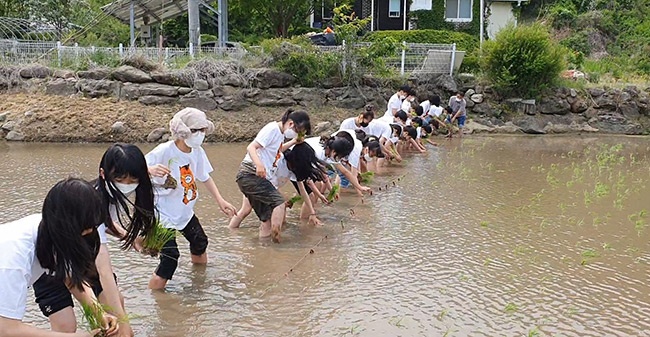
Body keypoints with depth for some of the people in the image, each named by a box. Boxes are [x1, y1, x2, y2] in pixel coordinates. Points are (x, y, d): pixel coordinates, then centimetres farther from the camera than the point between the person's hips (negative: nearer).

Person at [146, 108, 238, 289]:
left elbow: (205, 177, 9)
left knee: (200, 243, 23)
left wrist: (220, 201, 4)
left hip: (185, 211, 8)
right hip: (163, 213, -8)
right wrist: (150, 170, -52)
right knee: (170, 258, -16)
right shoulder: (163, 151, -25)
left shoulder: (198, 152, -5)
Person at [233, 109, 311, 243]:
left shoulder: (279, 133, 16)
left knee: (267, 219, 7)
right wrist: (259, 164, -37)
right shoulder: (272, 129, -11)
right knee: (279, 201, -20)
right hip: (250, 175, -10)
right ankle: (276, 239, -22)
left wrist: (293, 142, 22)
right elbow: (251, 147, -20)